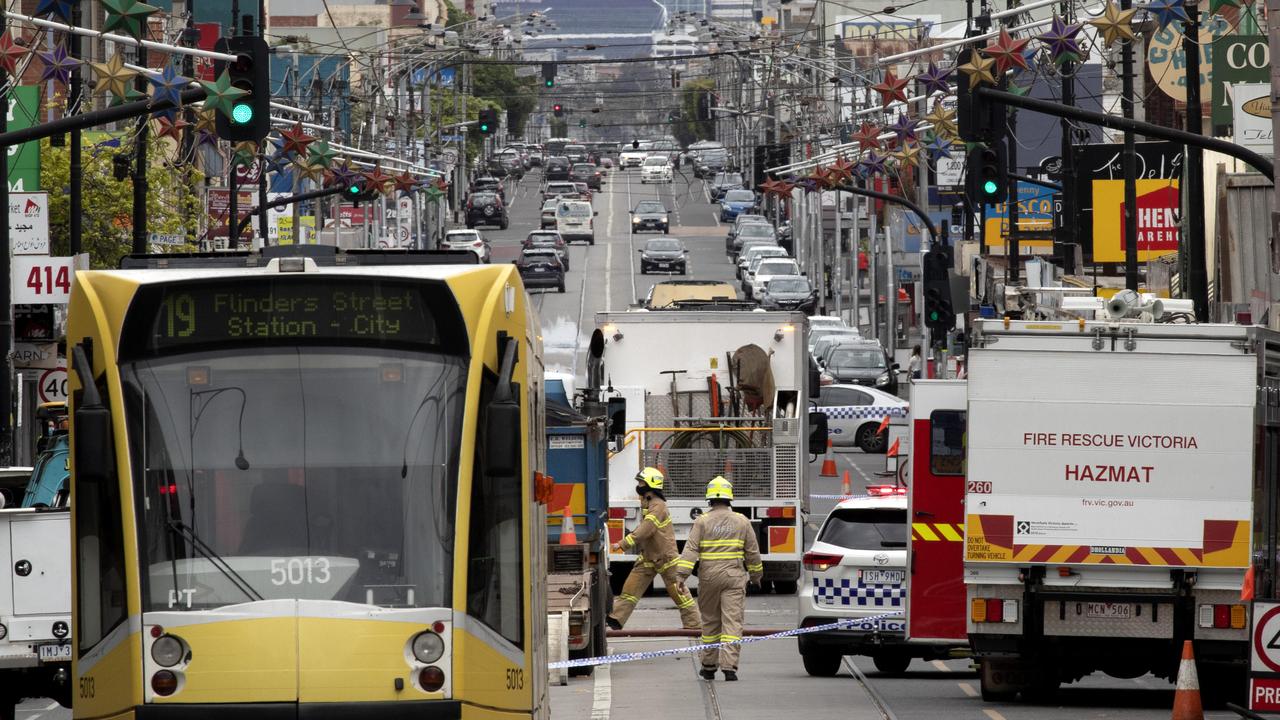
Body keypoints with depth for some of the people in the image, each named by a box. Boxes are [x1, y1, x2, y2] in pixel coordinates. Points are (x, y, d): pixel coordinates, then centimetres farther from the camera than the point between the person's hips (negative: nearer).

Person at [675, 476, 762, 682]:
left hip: (709, 577, 0)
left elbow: (690, 549, -9)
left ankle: (709, 666, 21)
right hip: (734, 576, 0)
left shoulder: (702, 521, -2)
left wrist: (681, 575, -11)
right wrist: (756, 575, 24)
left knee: (710, 621, 13)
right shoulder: (742, 522, 3)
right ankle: (729, 665, -14)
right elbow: (753, 552, 10)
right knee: (732, 622, -3)